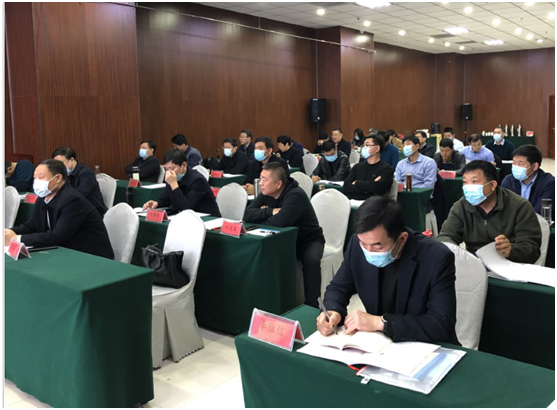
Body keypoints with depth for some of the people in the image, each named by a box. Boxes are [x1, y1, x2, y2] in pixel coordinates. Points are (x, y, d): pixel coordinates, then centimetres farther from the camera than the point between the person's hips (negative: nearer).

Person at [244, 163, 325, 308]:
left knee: (311, 261, -35)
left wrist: (262, 215, -21)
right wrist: (271, 211, -28)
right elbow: (247, 215, -15)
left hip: (308, 240, -6)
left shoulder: (296, 195, -27)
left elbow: (280, 221, -41)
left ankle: (311, 305, -19)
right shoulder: (266, 194, -4)